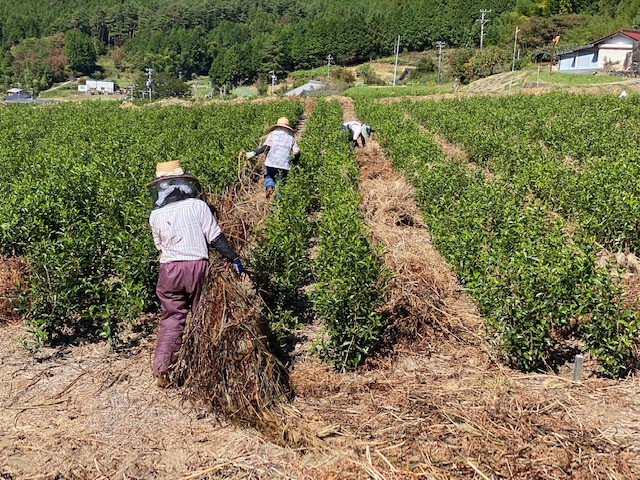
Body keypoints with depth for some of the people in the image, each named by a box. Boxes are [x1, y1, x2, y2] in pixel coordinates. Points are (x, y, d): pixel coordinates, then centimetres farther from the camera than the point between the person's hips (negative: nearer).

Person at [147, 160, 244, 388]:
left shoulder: (155, 216, 2)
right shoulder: (198, 206, -4)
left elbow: (159, 245, 12)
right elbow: (216, 237, -6)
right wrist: (234, 259, -2)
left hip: (169, 269, 1)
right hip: (198, 267, -1)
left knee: (171, 318, 9)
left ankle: (161, 368, 2)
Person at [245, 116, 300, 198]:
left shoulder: (273, 133, 7)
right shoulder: (291, 137, 12)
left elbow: (266, 147, -8)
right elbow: (297, 152, 5)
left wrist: (254, 153, -9)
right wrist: (295, 161, 25)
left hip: (271, 163, -1)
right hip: (284, 165, 1)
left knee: (268, 176, 27)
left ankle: (269, 187, -3)